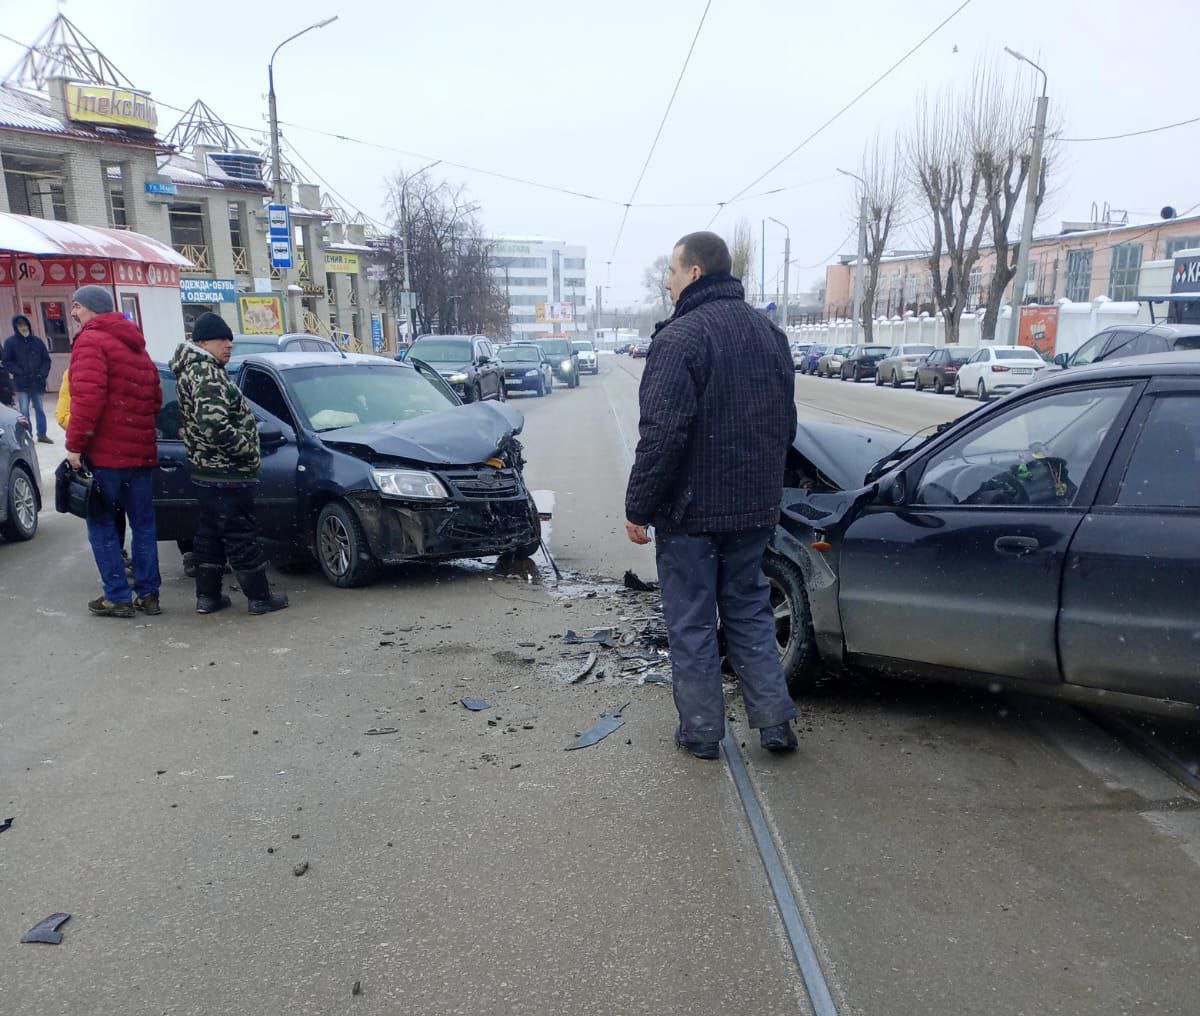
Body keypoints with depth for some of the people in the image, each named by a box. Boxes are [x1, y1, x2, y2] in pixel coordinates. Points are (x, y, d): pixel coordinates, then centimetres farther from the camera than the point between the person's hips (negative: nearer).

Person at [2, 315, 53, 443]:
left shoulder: (37, 341, 7)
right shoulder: (10, 342, -1)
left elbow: (46, 359, 12)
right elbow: (6, 362, -2)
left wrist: (43, 374, -2)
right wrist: (20, 373, -12)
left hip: (37, 382, 3)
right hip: (22, 383, -3)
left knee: (39, 409, 11)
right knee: (24, 411, -1)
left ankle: (42, 435, 21)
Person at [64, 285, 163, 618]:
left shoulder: (91, 340, -9)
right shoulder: (135, 345, 17)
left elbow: (89, 397, -21)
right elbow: (156, 398, 18)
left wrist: (75, 444, -16)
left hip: (105, 452, -7)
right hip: (141, 450, 7)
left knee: (101, 525, 3)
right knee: (143, 524, 12)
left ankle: (118, 597, 5)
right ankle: (148, 594, 16)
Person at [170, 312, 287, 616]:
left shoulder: (192, 370, 16)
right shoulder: (207, 374, -18)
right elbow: (213, 424, -30)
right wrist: (246, 447, -18)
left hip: (205, 471, 10)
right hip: (227, 473, -10)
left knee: (210, 533, 16)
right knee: (242, 534, -2)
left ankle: (207, 596, 23)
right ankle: (259, 598, 7)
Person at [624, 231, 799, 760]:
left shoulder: (680, 337, -16)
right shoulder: (768, 331, 10)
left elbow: (662, 434, -23)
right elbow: (786, 423, 17)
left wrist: (638, 507, -15)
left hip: (691, 509, -7)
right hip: (755, 509, 7)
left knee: (691, 623, 7)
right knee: (749, 610, 19)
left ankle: (700, 732, 17)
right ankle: (774, 719, 21)